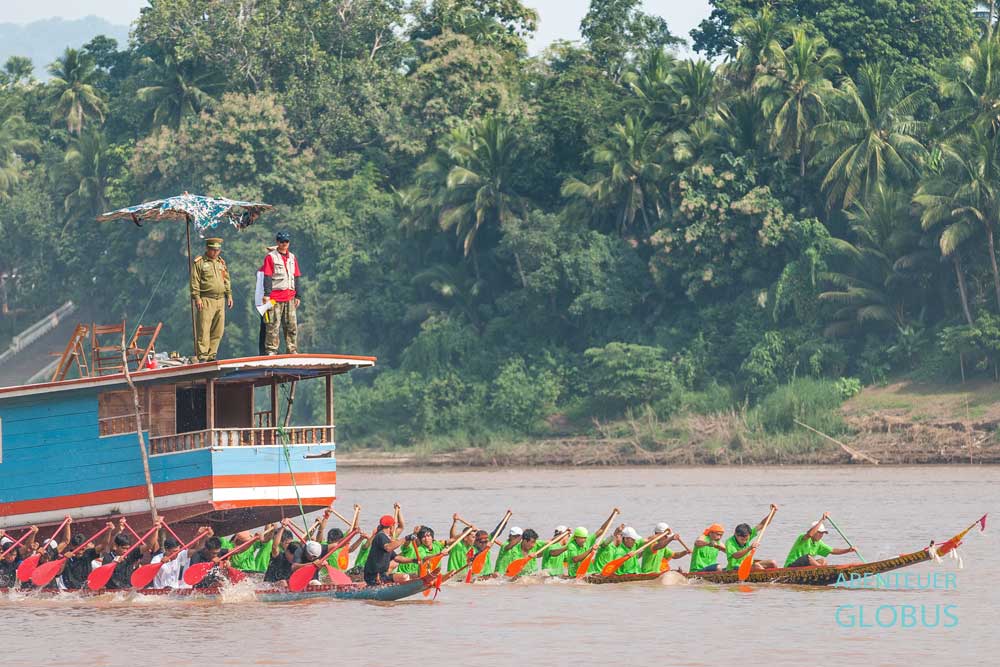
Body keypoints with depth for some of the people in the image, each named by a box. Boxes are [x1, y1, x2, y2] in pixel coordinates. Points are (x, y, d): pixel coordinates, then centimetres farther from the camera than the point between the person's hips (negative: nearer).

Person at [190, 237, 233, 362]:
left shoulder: (221, 262, 19)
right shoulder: (199, 262, -1)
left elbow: (226, 280, 24)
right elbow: (194, 281, -5)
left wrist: (229, 295, 16)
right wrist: (197, 298, -13)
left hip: (220, 300, 6)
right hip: (206, 300, -6)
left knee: (218, 331, 5)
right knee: (204, 330, -10)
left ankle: (211, 355, 11)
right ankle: (202, 356, -11)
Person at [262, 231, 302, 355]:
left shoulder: (292, 258, 17)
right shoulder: (271, 257, 1)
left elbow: (297, 278, 19)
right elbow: (267, 277, -6)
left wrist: (298, 296, 14)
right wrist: (267, 294, -15)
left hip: (290, 298, 5)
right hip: (275, 297, -5)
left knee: (292, 326, 4)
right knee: (273, 325, -7)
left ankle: (292, 350, 9)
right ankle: (272, 350, -5)